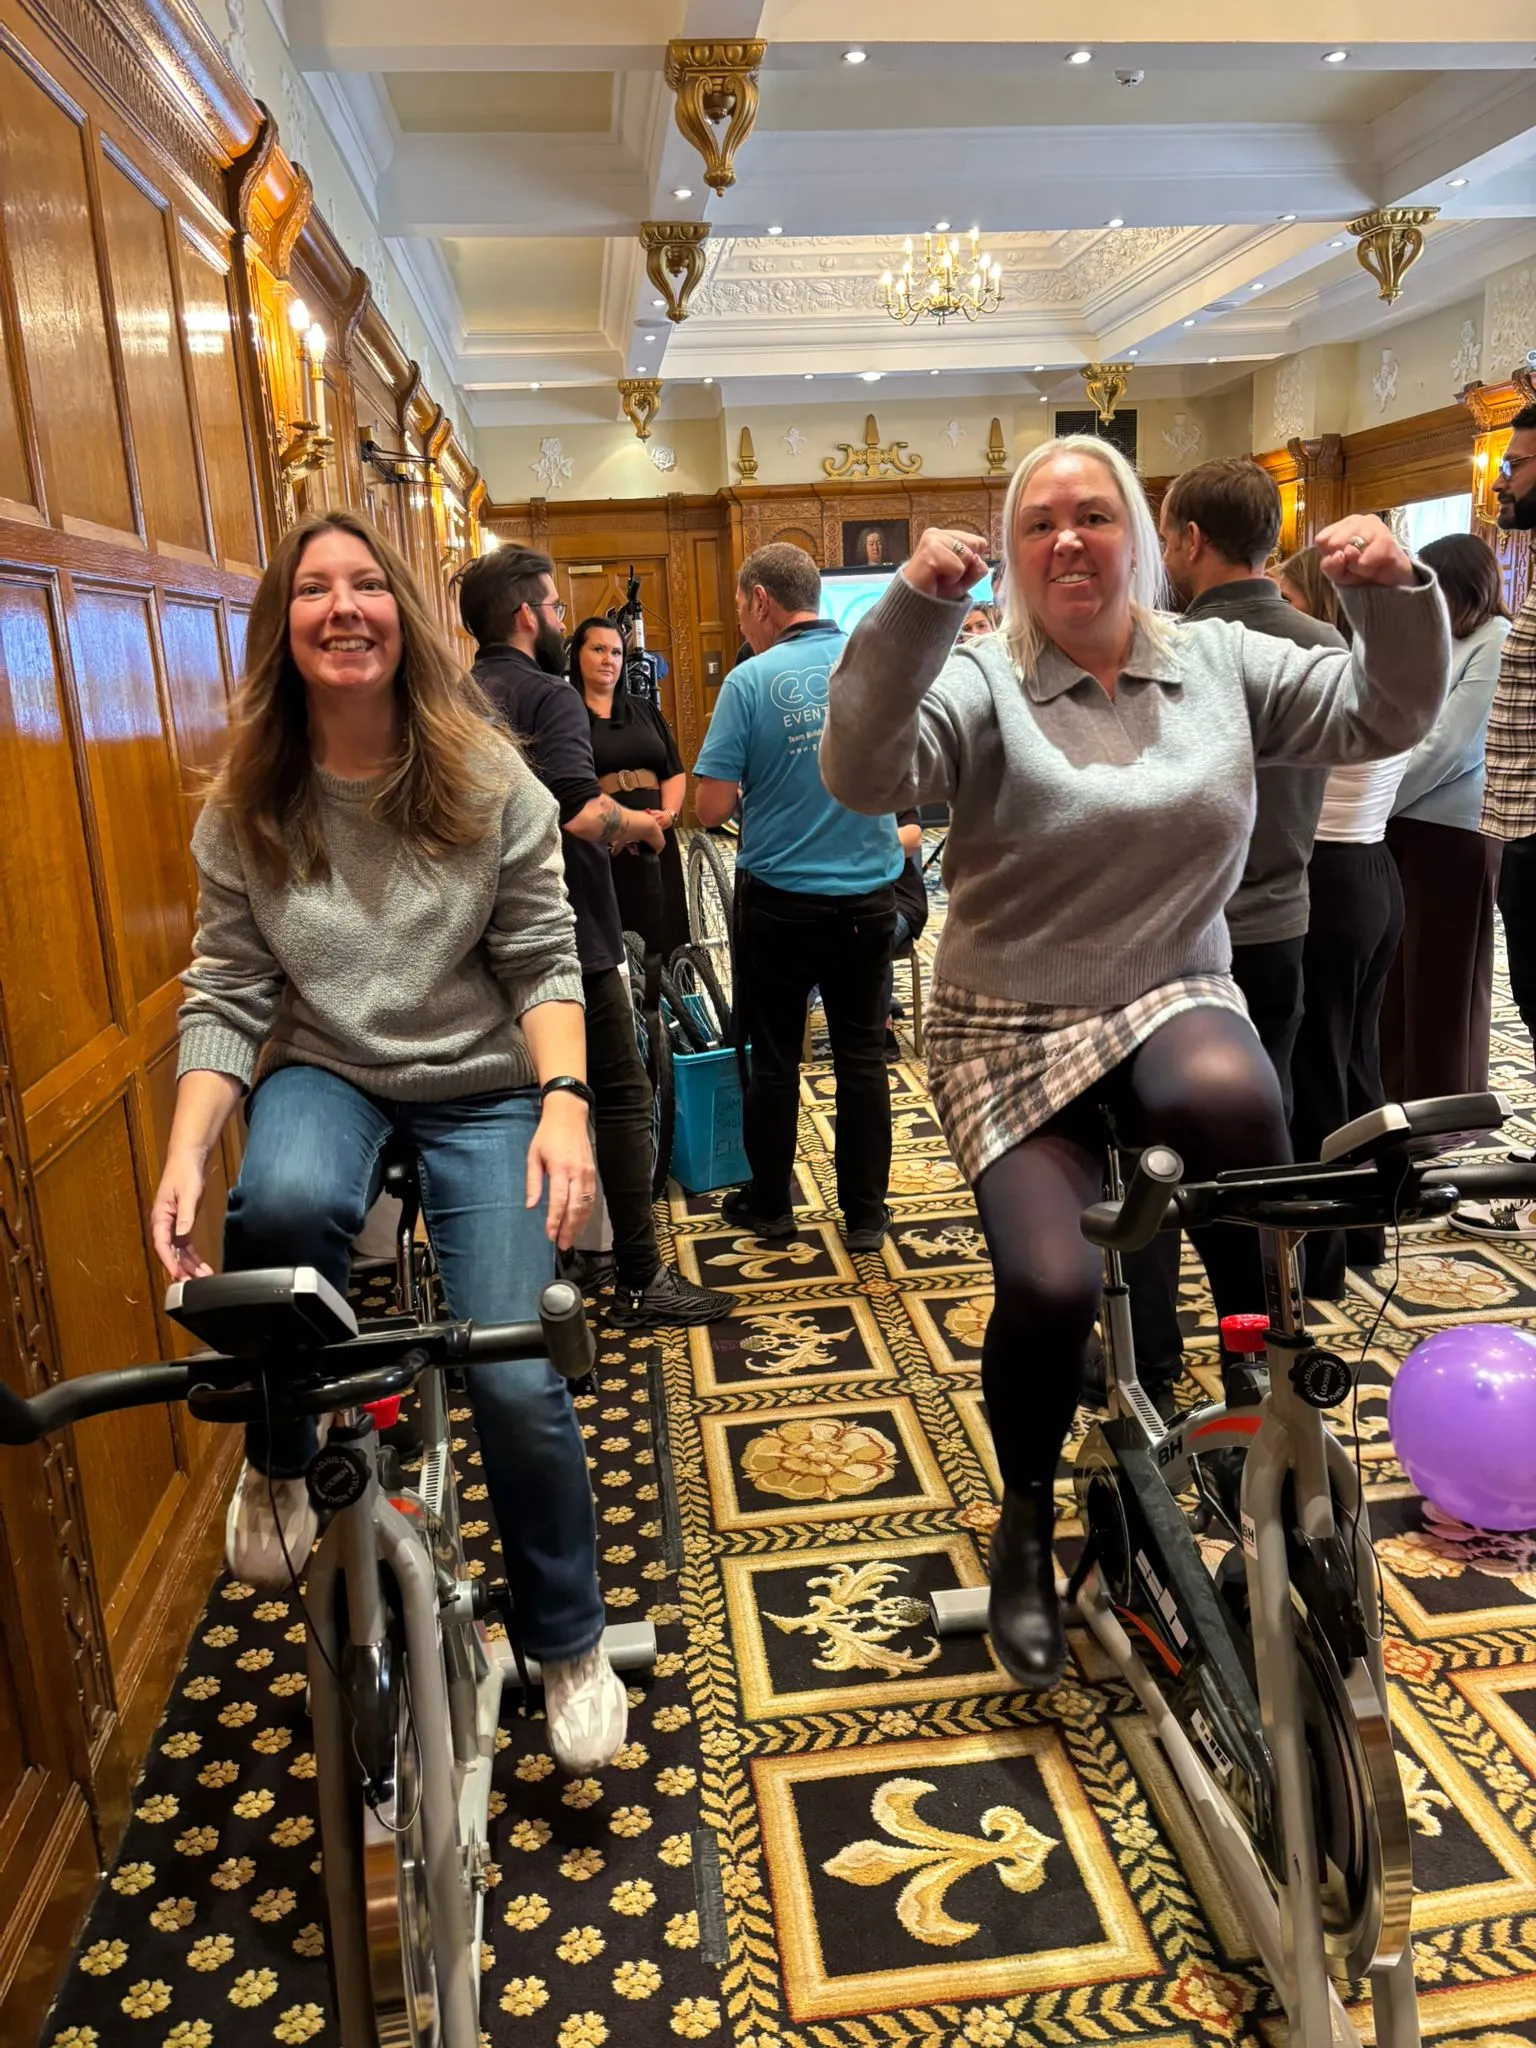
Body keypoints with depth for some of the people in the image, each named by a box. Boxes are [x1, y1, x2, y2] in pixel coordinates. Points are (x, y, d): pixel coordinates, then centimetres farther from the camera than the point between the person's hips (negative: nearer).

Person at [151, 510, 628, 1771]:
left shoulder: (489, 779, -7)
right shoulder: (245, 807, -3)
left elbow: (545, 960, -8)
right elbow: (226, 996, -4)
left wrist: (563, 1100, -24)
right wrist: (185, 1151, -18)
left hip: (480, 1084, -1)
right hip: (326, 1070, 1)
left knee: (516, 1375, -12)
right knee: (285, 1202, -37)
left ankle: (569, 1644, 17)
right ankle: (278, 1460, -4)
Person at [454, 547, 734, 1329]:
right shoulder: (548, 694, -14)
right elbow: (580, 811, -29)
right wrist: (640, 823, -8)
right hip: (564, 936, -8)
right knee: (622, 1100, 0)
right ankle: (641, 1283, 3)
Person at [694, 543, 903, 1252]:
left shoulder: (751, 680, -14)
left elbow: (711, 806, -15)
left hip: (780, 899, -3)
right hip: (869, 894, 3)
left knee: (774, 1056, 12)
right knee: (862, 1053, 12)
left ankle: (769, 1205, 26)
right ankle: (865, 1213, 20)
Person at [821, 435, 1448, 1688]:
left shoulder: (1219, 663, 8)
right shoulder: (981, 683, -3)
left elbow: (1383, 716, 6)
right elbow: (866, 775, -21)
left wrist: (1395, 594, -11)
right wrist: (914, 610, -31)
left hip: (1175, 999, 2)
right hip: (1011, 1030, -1)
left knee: (1229, 1098, -35)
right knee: (1048, 1286, -18)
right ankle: (1026, 1525, 14)